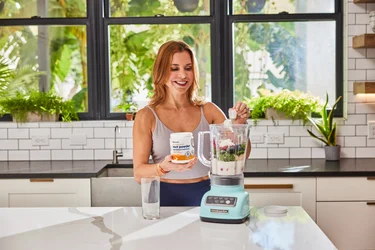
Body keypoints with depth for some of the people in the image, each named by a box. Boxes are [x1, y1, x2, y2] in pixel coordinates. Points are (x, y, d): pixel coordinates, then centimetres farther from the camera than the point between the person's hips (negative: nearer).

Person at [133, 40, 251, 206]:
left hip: (205, 195, 2)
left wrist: (240, 124, -12)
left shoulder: (208, 110, 4)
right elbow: (138, 173, -3)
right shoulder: (146, 116, -3)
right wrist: (163, 167, -21)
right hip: (166, 197, -1)